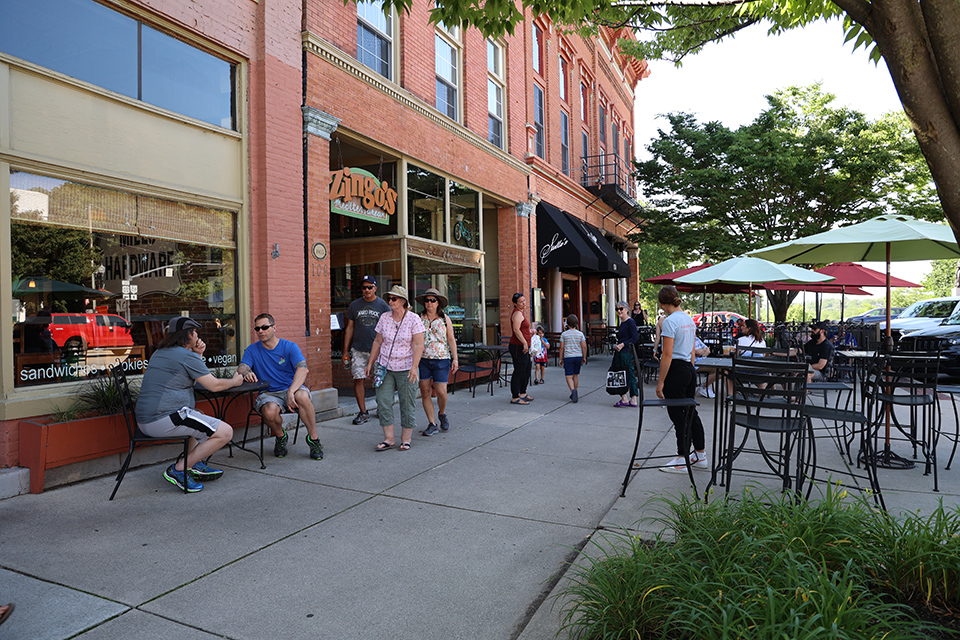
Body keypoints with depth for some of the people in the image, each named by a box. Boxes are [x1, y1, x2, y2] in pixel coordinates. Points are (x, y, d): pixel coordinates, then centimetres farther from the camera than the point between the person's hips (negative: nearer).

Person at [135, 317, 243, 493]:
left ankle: (195, 465, 21)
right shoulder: (187, 356, -11)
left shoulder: (159, 353, 19)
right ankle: (179, 469, -6)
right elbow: (214, 385, -8)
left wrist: (198, 355, 17)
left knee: (201, 419, 36)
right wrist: (235, 381, 11)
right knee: (225, 432, -13)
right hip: (165, 419, -11)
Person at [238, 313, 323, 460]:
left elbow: (303, 369, -15)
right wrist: (246, 373, -33)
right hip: (268, 393, 1)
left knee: (302, 396, -37)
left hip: (293, 388, -1)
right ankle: (280, 436, 1)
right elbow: (241, 369, -5)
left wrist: (291, 392, -32)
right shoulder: (252, 350, 10)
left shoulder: (289, 346, 0)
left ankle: (313, 438, -17)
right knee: (270, 411, -35)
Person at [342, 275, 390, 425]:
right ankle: (363, 413, 7)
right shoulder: (354, 305, 8)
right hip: (358, 349, 2)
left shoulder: (383, 305, 3)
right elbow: (349, 328, 11)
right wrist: (345, 351, 8)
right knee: (358, 379, -2)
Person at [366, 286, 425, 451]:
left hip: (406, 368, -3)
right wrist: (371, 363, 11)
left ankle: (406, 439, 14)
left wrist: (414, 366, -20)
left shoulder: (413, 319, -6)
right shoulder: (384, 318, 5)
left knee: (407, 404, 1)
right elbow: (378, 341, 12)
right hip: (385, 367, 4)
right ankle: (389, 438, 6)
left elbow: (418, 345, -10)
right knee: (383, 402, -4)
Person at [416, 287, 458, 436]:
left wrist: (455, 359, 2)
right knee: (425, 392, 1)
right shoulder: (419, 319, 6)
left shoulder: (445, 319, 6)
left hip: (441, 360, -1)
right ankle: (432, 424, 13)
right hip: (422, 360, 1)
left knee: (441, 392, -7)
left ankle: (442, 414, 26)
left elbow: (451, 340, 7)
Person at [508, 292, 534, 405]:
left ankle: (523, 394, 30)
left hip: (523, 347, 11)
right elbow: (516, 330, -24)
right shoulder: (517, 313, -15)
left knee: (526, 371, 18)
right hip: (518, 346, -11)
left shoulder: (519, 312, 18)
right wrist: (525, 343, -24)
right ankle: (515, 398, -3)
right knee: (519, 371, -7)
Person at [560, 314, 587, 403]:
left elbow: (561, 347, -2)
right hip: (578, 356, 3)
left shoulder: (564, 334, -2)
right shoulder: (580, 334, 3)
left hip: (568, 357, -3)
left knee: (569, 376, -3)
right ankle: (574, 393, 22)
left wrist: (560, 359, 7)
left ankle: (573, 390, -27)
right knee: (576, 375, 16)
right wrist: (584, 358, 10)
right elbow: (584, 346, 0)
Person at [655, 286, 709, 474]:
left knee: (678, 416, 1)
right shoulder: (690, 320, 11)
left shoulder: (670, 321, -16)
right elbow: (692, 352, 17)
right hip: (690, 370, 9)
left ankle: (682, 461, 10)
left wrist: (660, 382, -14)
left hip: (676, 371, -8)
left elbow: (667, 355, -18)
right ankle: (700, 457, 25)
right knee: (691, 412, 16)